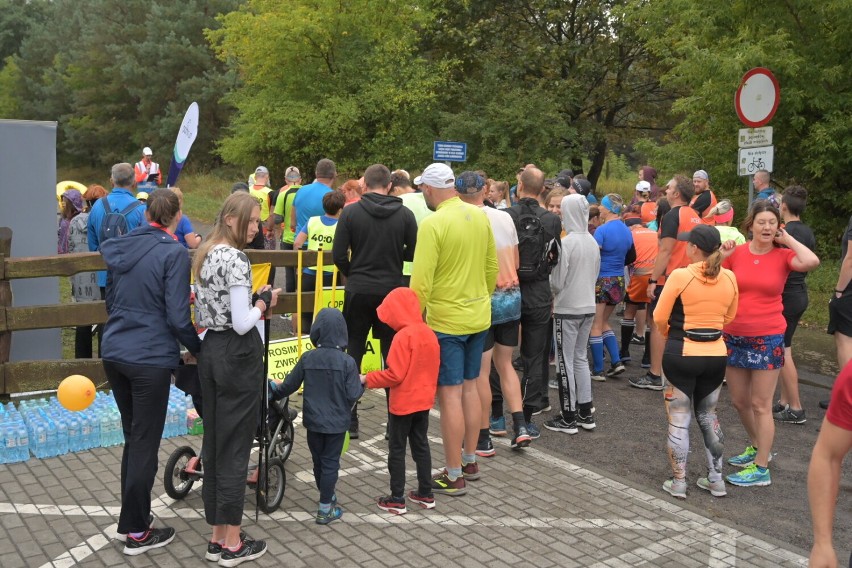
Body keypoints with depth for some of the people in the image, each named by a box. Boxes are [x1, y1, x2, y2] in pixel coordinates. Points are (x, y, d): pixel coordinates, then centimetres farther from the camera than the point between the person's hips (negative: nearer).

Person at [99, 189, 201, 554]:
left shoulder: (121, 248, 8)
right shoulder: (173, 253, -13)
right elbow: (178, 317, -16)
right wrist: (197, 349, 0)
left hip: (114, 352, 7)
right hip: (149, 358, -7)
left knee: (133, 438, 20)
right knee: (145, 444, 4)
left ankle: (130, 518, 30)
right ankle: (137, 533, 13)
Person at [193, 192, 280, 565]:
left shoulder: (204, 255, 11)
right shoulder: (235, 259, -17)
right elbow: (242, 324, -22)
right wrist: (264, 301, -5)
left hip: (209, 352, 9)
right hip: (238, 356, -9)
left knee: (213, 444, 13)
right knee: (234, 449, 0)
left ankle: (217, 538, 23)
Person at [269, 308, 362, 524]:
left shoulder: (307, 358, -7)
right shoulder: (347, 362, -15)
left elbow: (290, 385, 2)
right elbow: (353, 395, -15)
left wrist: (275, 391, 22)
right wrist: (361, 383, 6)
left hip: (313, 421, 3)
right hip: (336, 423, -3)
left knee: (318, 461, 19)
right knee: (330, 463, 7)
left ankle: (328, 497, 38)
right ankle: (325, 509, 12)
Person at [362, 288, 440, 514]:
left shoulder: (403, 336, -21)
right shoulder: (429, 333, 1)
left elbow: (395, 375, -23)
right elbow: (434, 368, 9)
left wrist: (368, 379, -13)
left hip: (403, 404, -7)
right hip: (424, 400, 7)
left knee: (397, 449, 5)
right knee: (421, 445, 17)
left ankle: (397, 499, 11)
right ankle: (426, 494, 25)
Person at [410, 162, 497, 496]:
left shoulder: (432, 224, -18)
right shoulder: (480, 216, 3)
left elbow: (421, 282, -20)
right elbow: (492, 267, 10)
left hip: (446, 321, -7)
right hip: (479, 316, 7)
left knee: (450, 395, -1)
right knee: (469, 387, 18)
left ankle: (454, 477, 7)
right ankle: (470, 459, 31)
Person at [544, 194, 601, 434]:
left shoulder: (566, 243, -17)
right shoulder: (593, 242, 4)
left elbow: (557, 281, -15)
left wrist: (553, 292, 5)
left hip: (567, 309, -7)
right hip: (588, 307, 7)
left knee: (565, 362, 3)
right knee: (581, 358, 17)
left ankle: (568, 417, 9)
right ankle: (586, 412, 21)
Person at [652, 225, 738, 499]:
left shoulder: (680, 276, -15)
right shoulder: (729, 278, -1)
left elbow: (660, 317, -10)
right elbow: (729, 317, 10)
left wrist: (667, 333, 10)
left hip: (681, 354, -5)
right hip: (716, 355, 5)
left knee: (679, 420, 7)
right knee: (708, 416, 20)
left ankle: (678, 483, 13)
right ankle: (716, 479, 25)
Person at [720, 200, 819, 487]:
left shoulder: (784, 256, -7)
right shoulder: (736, 252, 0)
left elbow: (812, 262, -28)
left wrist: (787, 239, -13)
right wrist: (721, 258, -10)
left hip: (767, 339, -4)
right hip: (734, 336, 4)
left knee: (760, 405, 0)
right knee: (739, 401, 15)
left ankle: (761, 468, 10)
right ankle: (756, 447, 39)